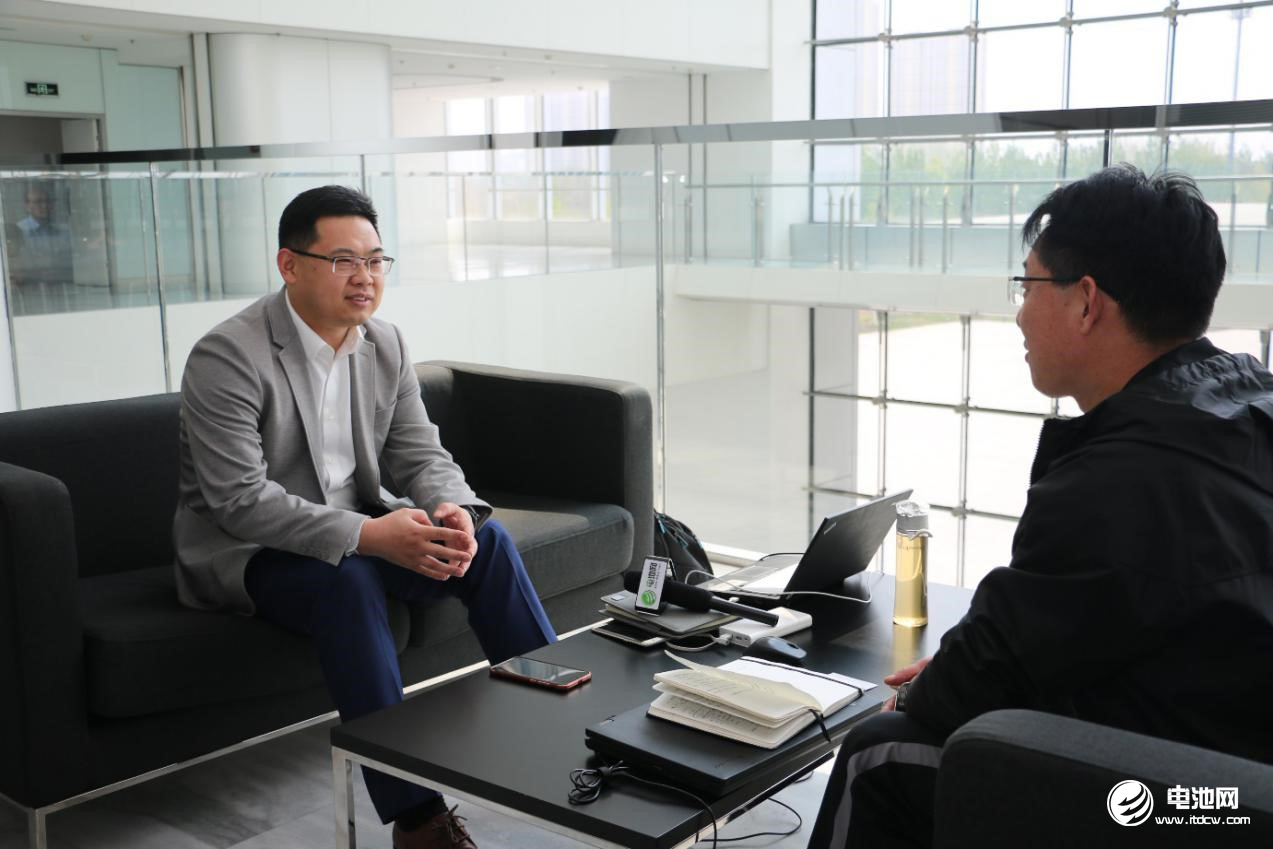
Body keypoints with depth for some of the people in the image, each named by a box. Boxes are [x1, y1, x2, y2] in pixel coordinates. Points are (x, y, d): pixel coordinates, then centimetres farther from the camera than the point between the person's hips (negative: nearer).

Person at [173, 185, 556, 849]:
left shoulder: (385, 345, 2)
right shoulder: (226, 358, -19)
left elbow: (421, 453, 2)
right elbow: (243, 501, -26)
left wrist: (451, 510, -22)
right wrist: (370, 535, -36)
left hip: (356, 528, 6)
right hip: (244, 548, -6)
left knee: (485, 539, -14)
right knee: (347, 581, -36)